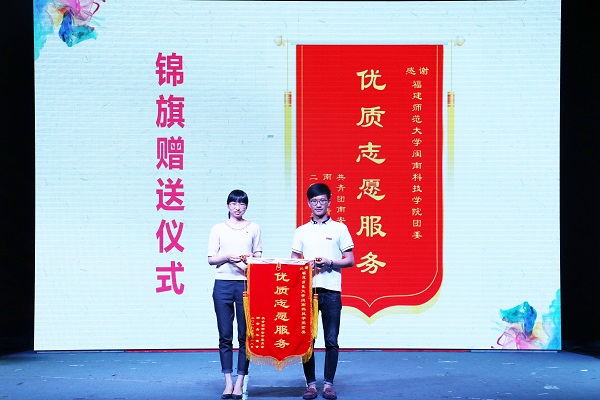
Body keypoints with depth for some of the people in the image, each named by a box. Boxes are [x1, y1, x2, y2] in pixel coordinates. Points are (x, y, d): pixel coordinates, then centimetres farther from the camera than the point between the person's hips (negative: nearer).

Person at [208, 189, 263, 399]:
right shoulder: (218, 229, 9)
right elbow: (211, 259, 5)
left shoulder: (254, 228, 11)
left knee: (245, 335, -1)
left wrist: (251, 261, -9)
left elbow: (259, 256, 13)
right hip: (223, 284, 0)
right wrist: (228, 257, -12)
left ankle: (240, 382, 6)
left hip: (246, 284, 0)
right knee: (225, 335, 1)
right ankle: (228, 382, 8)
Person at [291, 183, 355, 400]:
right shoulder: (301, 231, 12)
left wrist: (330, 262, -12)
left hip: (331, 290, -1)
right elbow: (293, 261, 12)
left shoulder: (339, 228, 6)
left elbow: (350, 260, 4)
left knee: (331, 341, 0)